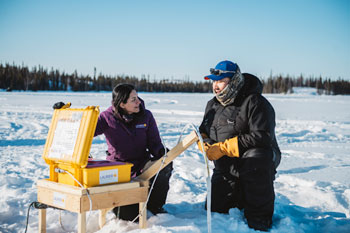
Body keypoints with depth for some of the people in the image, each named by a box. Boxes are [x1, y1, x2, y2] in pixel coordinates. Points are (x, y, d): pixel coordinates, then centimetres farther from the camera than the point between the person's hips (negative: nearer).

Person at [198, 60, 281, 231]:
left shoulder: (255, 102, -16)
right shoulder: (212, 105, 9)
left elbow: (262, 137, -27)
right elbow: (203, 132, 18)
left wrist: (223, 148, -27)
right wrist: (204, 143, -10)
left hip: (257, 164, -6)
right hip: (224, 169, 6)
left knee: (254, 159, -41)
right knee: (214, 212, 0)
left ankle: (260, 219, -24)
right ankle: (240, 198, 32)